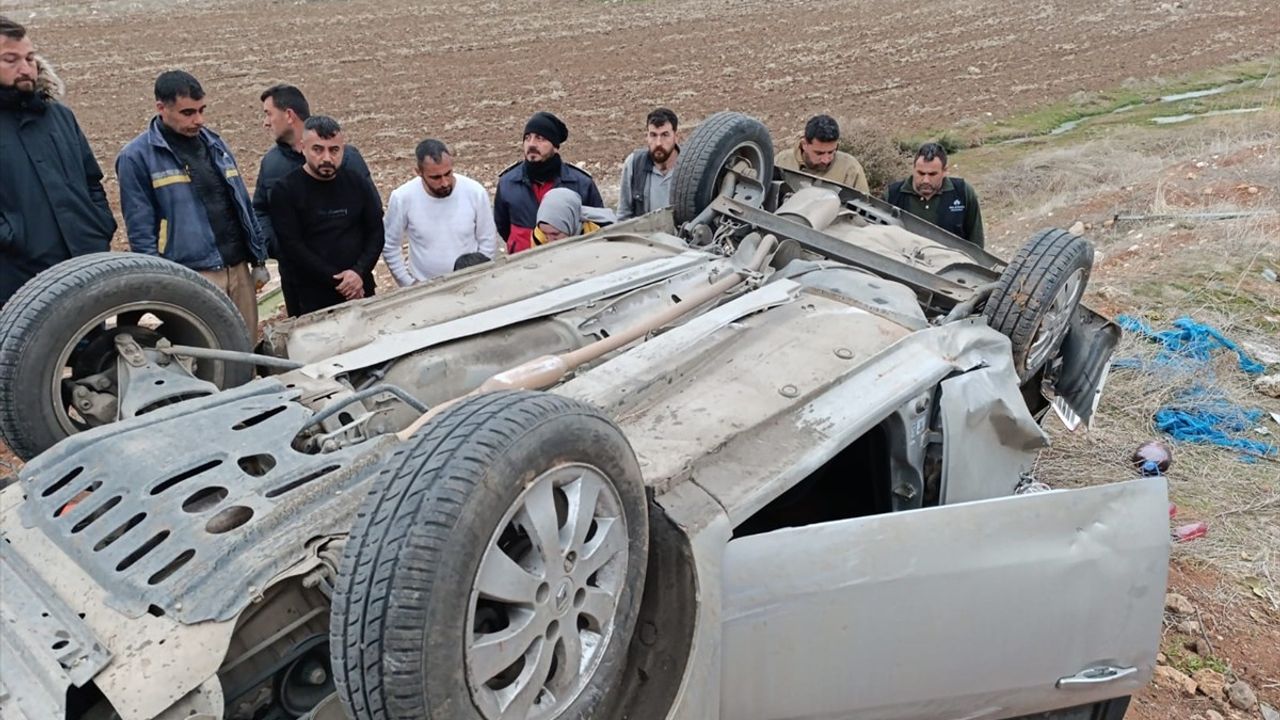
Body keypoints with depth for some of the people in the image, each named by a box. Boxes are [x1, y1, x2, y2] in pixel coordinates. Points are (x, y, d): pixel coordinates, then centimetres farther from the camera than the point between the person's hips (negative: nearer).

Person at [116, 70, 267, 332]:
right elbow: (140, 229, -5)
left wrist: (258, 260, 15)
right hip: (191, 277, -6)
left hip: (239, 269, 6)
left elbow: (242, 204, 17)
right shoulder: (137, 157, -3)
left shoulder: (214, 143, 14)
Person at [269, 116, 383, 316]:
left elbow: (376, 232, 5)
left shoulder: (359, 183, 4)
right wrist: (337, 281, -16)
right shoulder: (285, 191, -6)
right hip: (308, 298, -3)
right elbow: (293, 248, -11)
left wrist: (359, 272, -11)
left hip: (359, 290, 3)